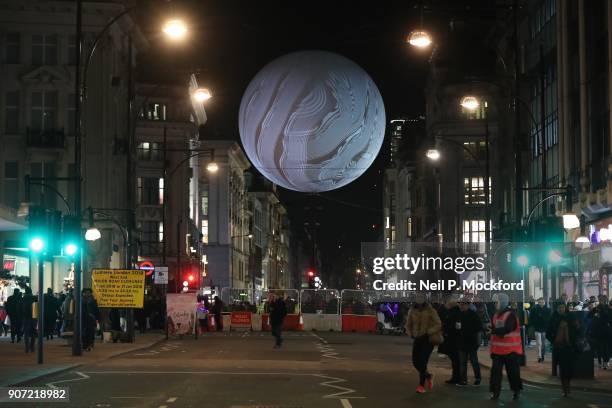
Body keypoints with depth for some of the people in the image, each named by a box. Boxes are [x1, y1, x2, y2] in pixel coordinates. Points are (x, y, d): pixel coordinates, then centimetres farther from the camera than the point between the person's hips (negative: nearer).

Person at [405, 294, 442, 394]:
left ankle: (421, 385, -5)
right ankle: (428, 376, 30)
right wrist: (411, 334, -4)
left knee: (423, 362, -13)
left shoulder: (430, 311, -8)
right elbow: (408, 325, 15)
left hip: (428, 339, -5)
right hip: (417, 339, 5)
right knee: (415, 362, 2)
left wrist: (427, 333, -22)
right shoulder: (412, 311, 4)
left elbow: (438, 324, -11)